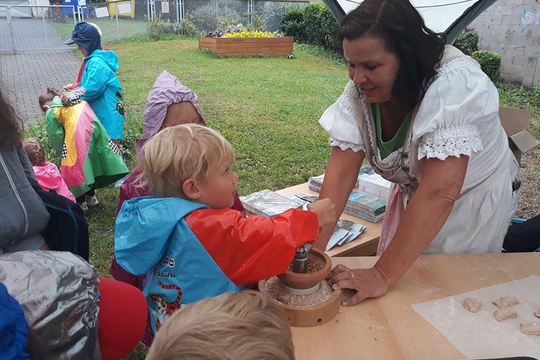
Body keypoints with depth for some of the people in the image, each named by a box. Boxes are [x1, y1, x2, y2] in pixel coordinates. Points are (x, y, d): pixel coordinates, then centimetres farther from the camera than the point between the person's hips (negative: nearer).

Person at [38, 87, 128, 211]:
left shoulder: (51, 113, 11)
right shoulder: (72, 98, 29)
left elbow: (56, 136, 10)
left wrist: (60, 152, 25)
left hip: (77, 135, -7)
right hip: (94, 128, 7)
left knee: (73, 169, 11)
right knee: (91, 163, 23)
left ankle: (81, 201, 22)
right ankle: (91, 196, 38)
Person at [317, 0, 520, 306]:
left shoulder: (453, 83, -35)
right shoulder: (360, 90, -19)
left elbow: (439, 192, -41)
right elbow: (341, 172, -23)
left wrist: (383, 275, -40)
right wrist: (313, 251, -29)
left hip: (474, 199, -4)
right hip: (413, 196, 5)